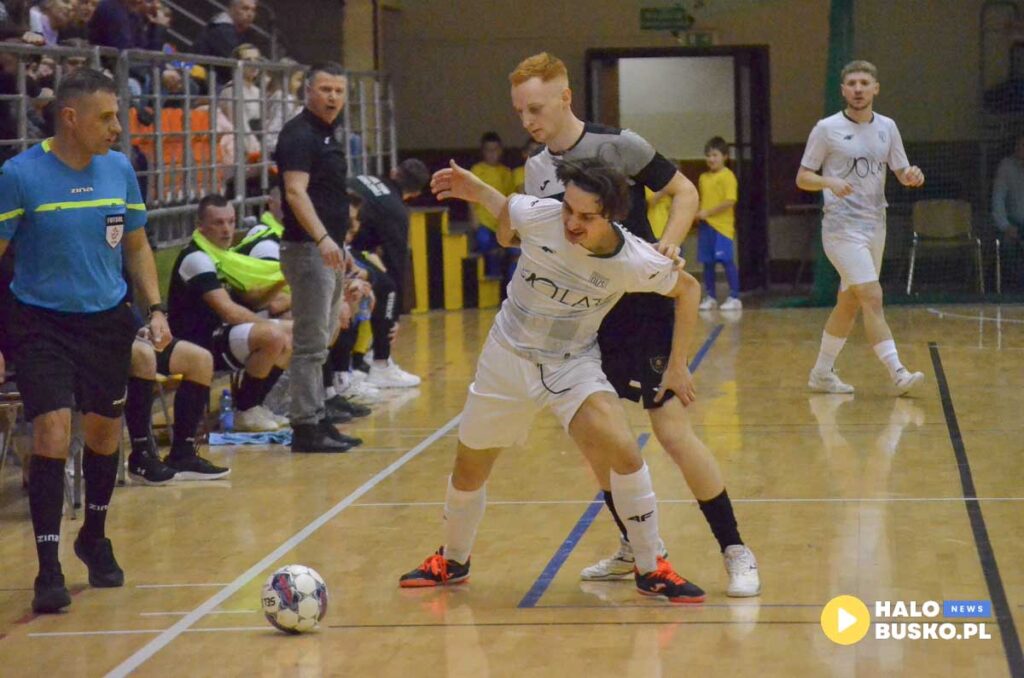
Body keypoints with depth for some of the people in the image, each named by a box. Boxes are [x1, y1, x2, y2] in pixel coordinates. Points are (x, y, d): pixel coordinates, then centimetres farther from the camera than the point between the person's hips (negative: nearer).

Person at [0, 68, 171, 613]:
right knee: (52, 433, -15)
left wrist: (154, 309, 2)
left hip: (107, 320, 4)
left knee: (104, 433, 12)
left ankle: (94, 539, 36)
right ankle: (48, 569, -9)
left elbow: (136, 246, 13)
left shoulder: (119, 170, 2)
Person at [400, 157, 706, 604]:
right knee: (469, 467, 12)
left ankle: (650, 571, -6)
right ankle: (452, 561, 41)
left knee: (623, 453, -24)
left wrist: (677, 365, -3)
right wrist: (474, 189, -11)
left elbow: (688, 289, -3)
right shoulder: (536, 216, -22)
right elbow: (505, 208, 5)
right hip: (508, 357, 2)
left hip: (574, 365, -1)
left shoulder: (635, 262, -23)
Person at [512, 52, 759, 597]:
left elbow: (685, 192, -4)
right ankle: (633, 547, 23)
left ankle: (735, 552, -2)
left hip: (640, 307, -7)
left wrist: (666, 245, -19)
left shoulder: (618, 146, -11)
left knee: (673, 430, -11)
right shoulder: (536, 169, 7)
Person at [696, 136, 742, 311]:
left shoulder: (727, 176, -7)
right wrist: (698, 214, 4)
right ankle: (709, 298, 15)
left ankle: (734, 297, -3)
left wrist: (708, 212, -15)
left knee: (727, 260, -7)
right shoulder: (703, 177, 14)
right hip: (705, 225, 6)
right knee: (708, 262, 8)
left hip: (722, 225, -6)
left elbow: (730, 201, -15)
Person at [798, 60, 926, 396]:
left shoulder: (887, 127, 9)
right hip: (842, 227, -6)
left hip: (875, 226, 6)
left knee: (848, 305, 11)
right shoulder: (827, 129, -4)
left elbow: (902, 173, 13)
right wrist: (829, 182, -23)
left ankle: (822, 373, 23)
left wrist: (913, 177, -11)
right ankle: (897, 374, -22)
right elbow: (802, 178, -2)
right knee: (872, 298, -17)